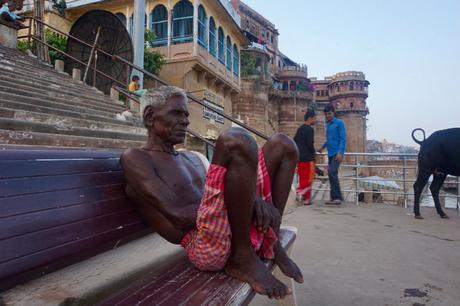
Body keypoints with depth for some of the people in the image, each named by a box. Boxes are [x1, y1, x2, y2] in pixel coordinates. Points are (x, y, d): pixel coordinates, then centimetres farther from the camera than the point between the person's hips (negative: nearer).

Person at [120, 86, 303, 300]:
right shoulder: (135, 158, -1)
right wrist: (234, 199, -10)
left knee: (281, 144, 11)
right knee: (236, 141, -31)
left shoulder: (182, 158, 25)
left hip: (237, 227, 9)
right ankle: (243, 258, -13)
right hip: (205, 248, -8)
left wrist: (253, 198, -7)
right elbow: (179, 216, -13)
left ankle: (272, 242, 7)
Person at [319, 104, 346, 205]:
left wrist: (340, 152, -21)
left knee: (332, 172, -19)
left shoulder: (339, 123, -3)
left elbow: (343, 139, -11)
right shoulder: (327, 125, 18)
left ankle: (337, 197, -13)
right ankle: (335, 198, 13)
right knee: (332, 174, 7)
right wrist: (323, 147, 37)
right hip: (330, 153, 8)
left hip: (337, 153, -8)